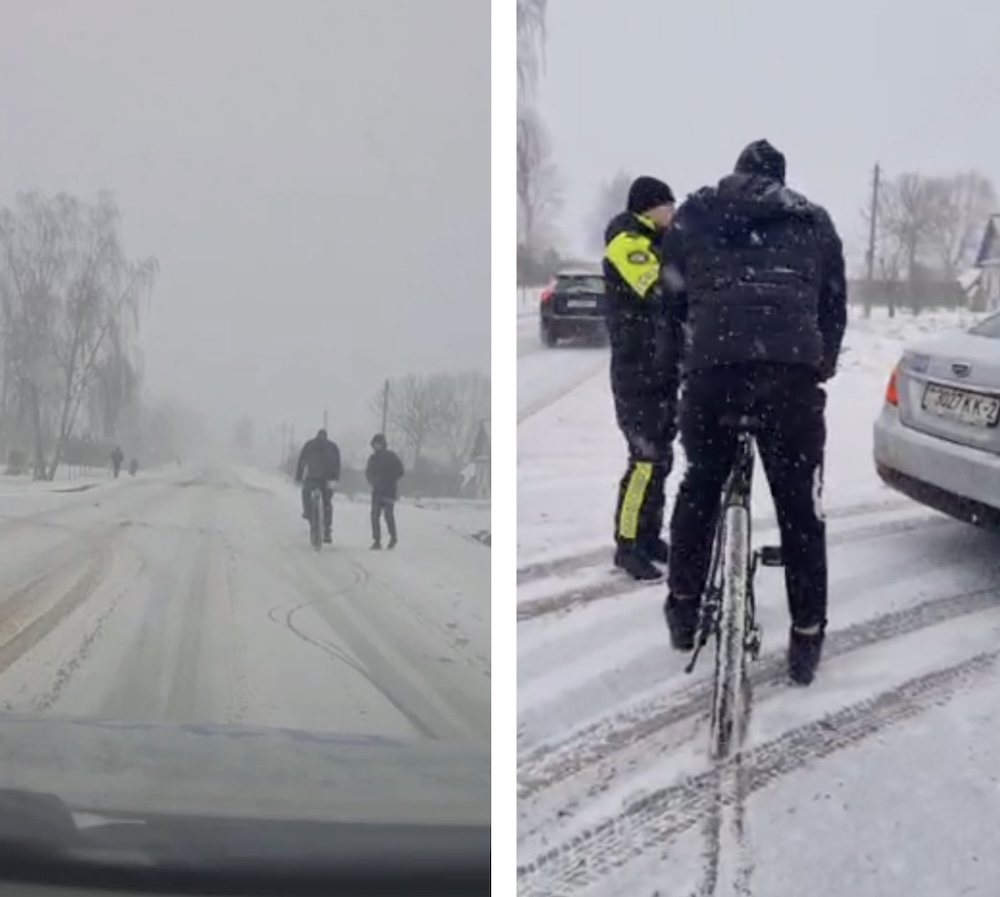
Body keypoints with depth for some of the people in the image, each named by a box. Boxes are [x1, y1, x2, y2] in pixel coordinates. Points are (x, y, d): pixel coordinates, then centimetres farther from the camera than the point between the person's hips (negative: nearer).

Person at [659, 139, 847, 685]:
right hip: (793, 369, 0)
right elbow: (834, 305, 24)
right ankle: (807, 636, 13)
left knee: (699, 487, 21)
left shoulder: (692, 217, 23)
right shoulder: (814, 222, 24)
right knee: (800, 506, 9)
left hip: (713, 365, 1)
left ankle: (684, 610, 30)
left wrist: (679, 363, 33)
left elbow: (672, 300, 22)